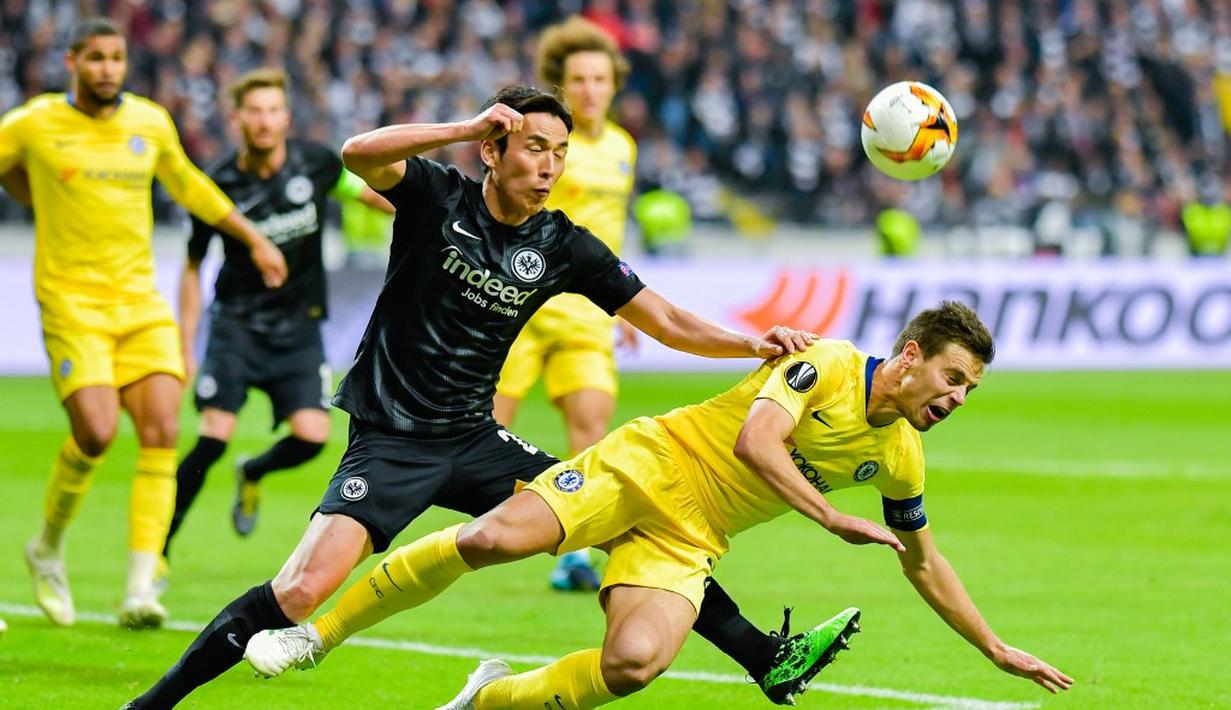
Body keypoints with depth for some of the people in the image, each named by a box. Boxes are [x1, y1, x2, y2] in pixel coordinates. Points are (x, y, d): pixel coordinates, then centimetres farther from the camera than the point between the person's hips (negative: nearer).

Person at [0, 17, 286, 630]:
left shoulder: (151, 121, 7)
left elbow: (186, 183, 25)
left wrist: (254, 238, 27)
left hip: (140, 302, 4)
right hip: (71, 301, -4)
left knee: (161, 434, -11)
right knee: (96, 433, -19)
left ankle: (140, 590, -11)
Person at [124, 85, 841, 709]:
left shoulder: (564, 246, 2)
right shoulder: (439, 197, -8)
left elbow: (667, 322, 6)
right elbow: (359, 154, -28)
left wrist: (756, 344, -9)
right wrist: (468, 127, -35)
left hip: (475, 441, 5)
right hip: (389, 444, -5)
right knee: (301, 591, -24)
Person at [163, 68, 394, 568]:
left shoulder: (315, 163, -7)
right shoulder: (219, 186, -10)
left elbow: (366, 190, 12)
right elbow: (193, 268, 2)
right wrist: (186, 345, -1)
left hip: (298, 327, 2)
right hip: (237, 321, -2)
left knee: (312, 436, -13)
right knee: (215, 436, -14)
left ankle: (253, 475, 22)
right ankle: (159, 547, -2)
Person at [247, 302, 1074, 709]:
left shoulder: (898, 458, 7)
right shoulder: (826, 363, -12)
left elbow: (923, 562, 21)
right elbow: (754, 441, -26)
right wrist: (834, 518, -31)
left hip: (687, 539, 5)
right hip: (646, 468, -5)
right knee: (491, 539, -27)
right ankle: (318, 635, -10)